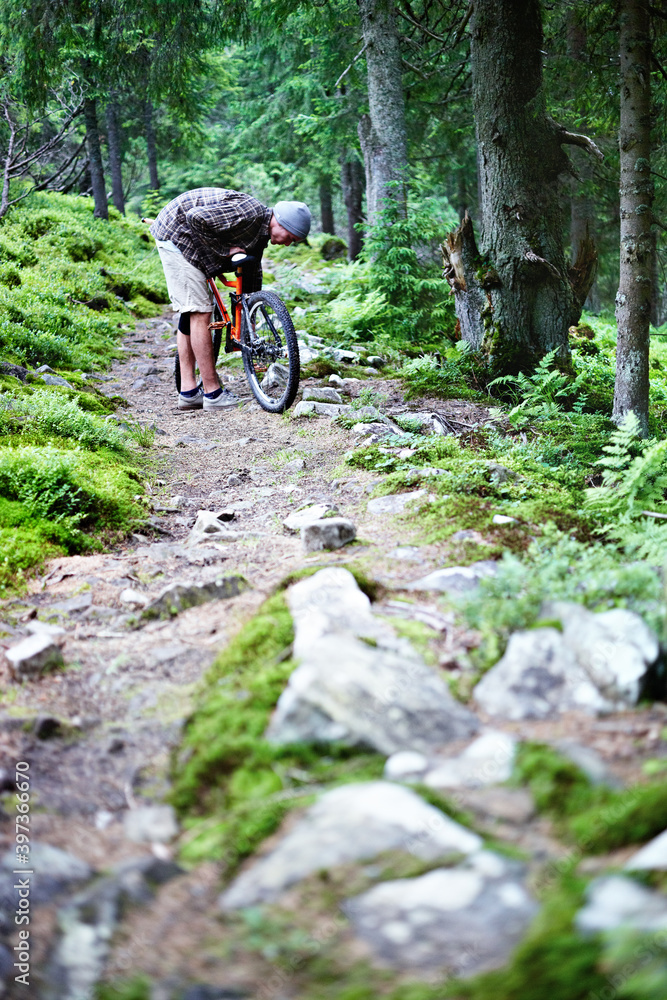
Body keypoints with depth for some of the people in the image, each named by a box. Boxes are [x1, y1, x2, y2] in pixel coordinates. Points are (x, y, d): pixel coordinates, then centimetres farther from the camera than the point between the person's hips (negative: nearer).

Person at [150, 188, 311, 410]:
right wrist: (223, 250, -21)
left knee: (190, 313, 11)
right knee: (200, 312, -12)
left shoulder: (260, 233, 7)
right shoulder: (248, 214, -25)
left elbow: (252, 275, 15)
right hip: (176, 235, -11)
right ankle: (213, 394, -9)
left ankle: (188, 392, 14)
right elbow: (196, 218, -30)